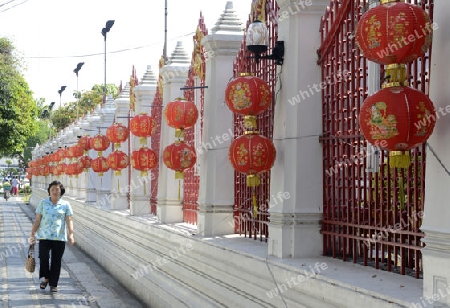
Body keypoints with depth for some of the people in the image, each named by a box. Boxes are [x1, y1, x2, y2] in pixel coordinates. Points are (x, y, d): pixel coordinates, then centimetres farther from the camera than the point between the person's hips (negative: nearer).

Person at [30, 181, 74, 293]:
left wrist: (71, 235, -14)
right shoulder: (43, 203, 7)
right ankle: (46, 278, 11)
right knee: (43, 257, -13)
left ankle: (53, 284, 15)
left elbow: (69, 221, 0)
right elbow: (37, 220, 9)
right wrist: (32, 234, 5)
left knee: (56, 261, 2)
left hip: (59, 237, 0)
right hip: (44, 236, 0)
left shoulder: (65, 205, 5)